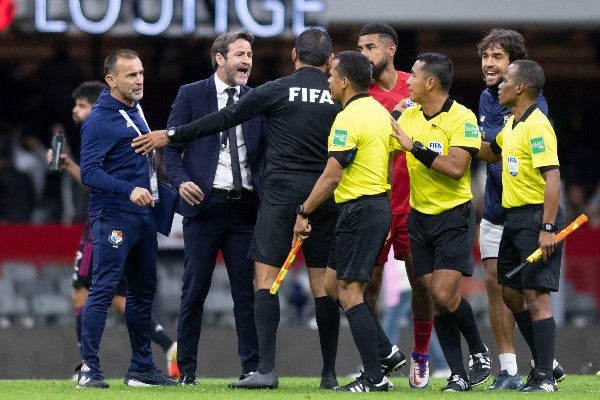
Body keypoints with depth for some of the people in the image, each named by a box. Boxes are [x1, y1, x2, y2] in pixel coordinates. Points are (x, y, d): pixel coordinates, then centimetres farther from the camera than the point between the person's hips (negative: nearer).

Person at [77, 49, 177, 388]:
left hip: (143, 214, 9)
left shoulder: (135, 110, 15)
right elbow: (89, 172, -18)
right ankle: (89, 369, -13)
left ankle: (142, 368, 20)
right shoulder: (100, 119, -12)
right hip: (112, 216, -9)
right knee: (104, 289, -12)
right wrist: (129, 190, -29)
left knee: (144, 290, 12)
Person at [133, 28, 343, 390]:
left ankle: (267, 370, -13)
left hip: (281, 196, -3)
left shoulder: (277, 91, -3)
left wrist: (171, 136, 9)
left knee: (266, 279, -2)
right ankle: (330, 372, 8)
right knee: (323, 285, 7)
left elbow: (223, 120, 1)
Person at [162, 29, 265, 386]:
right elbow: (172, 146, 2)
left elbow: (269, 150, 10)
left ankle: (252, 367, 4)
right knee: (195, 290, 1)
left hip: (246, 207, 2)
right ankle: (187, 369, 8)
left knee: (248, 290, 0)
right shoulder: (191, 95, 4)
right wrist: (181, 180, -15)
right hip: (205, 204, -2)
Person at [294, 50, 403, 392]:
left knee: (349, 290, -6)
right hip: (380, 204, 9)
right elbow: (391, 159, 18)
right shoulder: (381, 112, 13)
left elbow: (331, 176, -19)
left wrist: (304, 213, -11)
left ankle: (374, 377, -8)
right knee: (334, 284, 16)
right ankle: (385, 351, 12)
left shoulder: (348, 119, -16)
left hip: (359, 209, -9)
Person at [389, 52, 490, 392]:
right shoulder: (409, 116, 7)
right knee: (436, 299, 1)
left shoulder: (462, 118, -13)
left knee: (445, 296, -15)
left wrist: (415, 147, -23)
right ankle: (459, 375, 7)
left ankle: (479, 351, 11)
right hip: (420, 217, 6)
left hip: (454, 216, -6)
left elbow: (456, 168, -23)